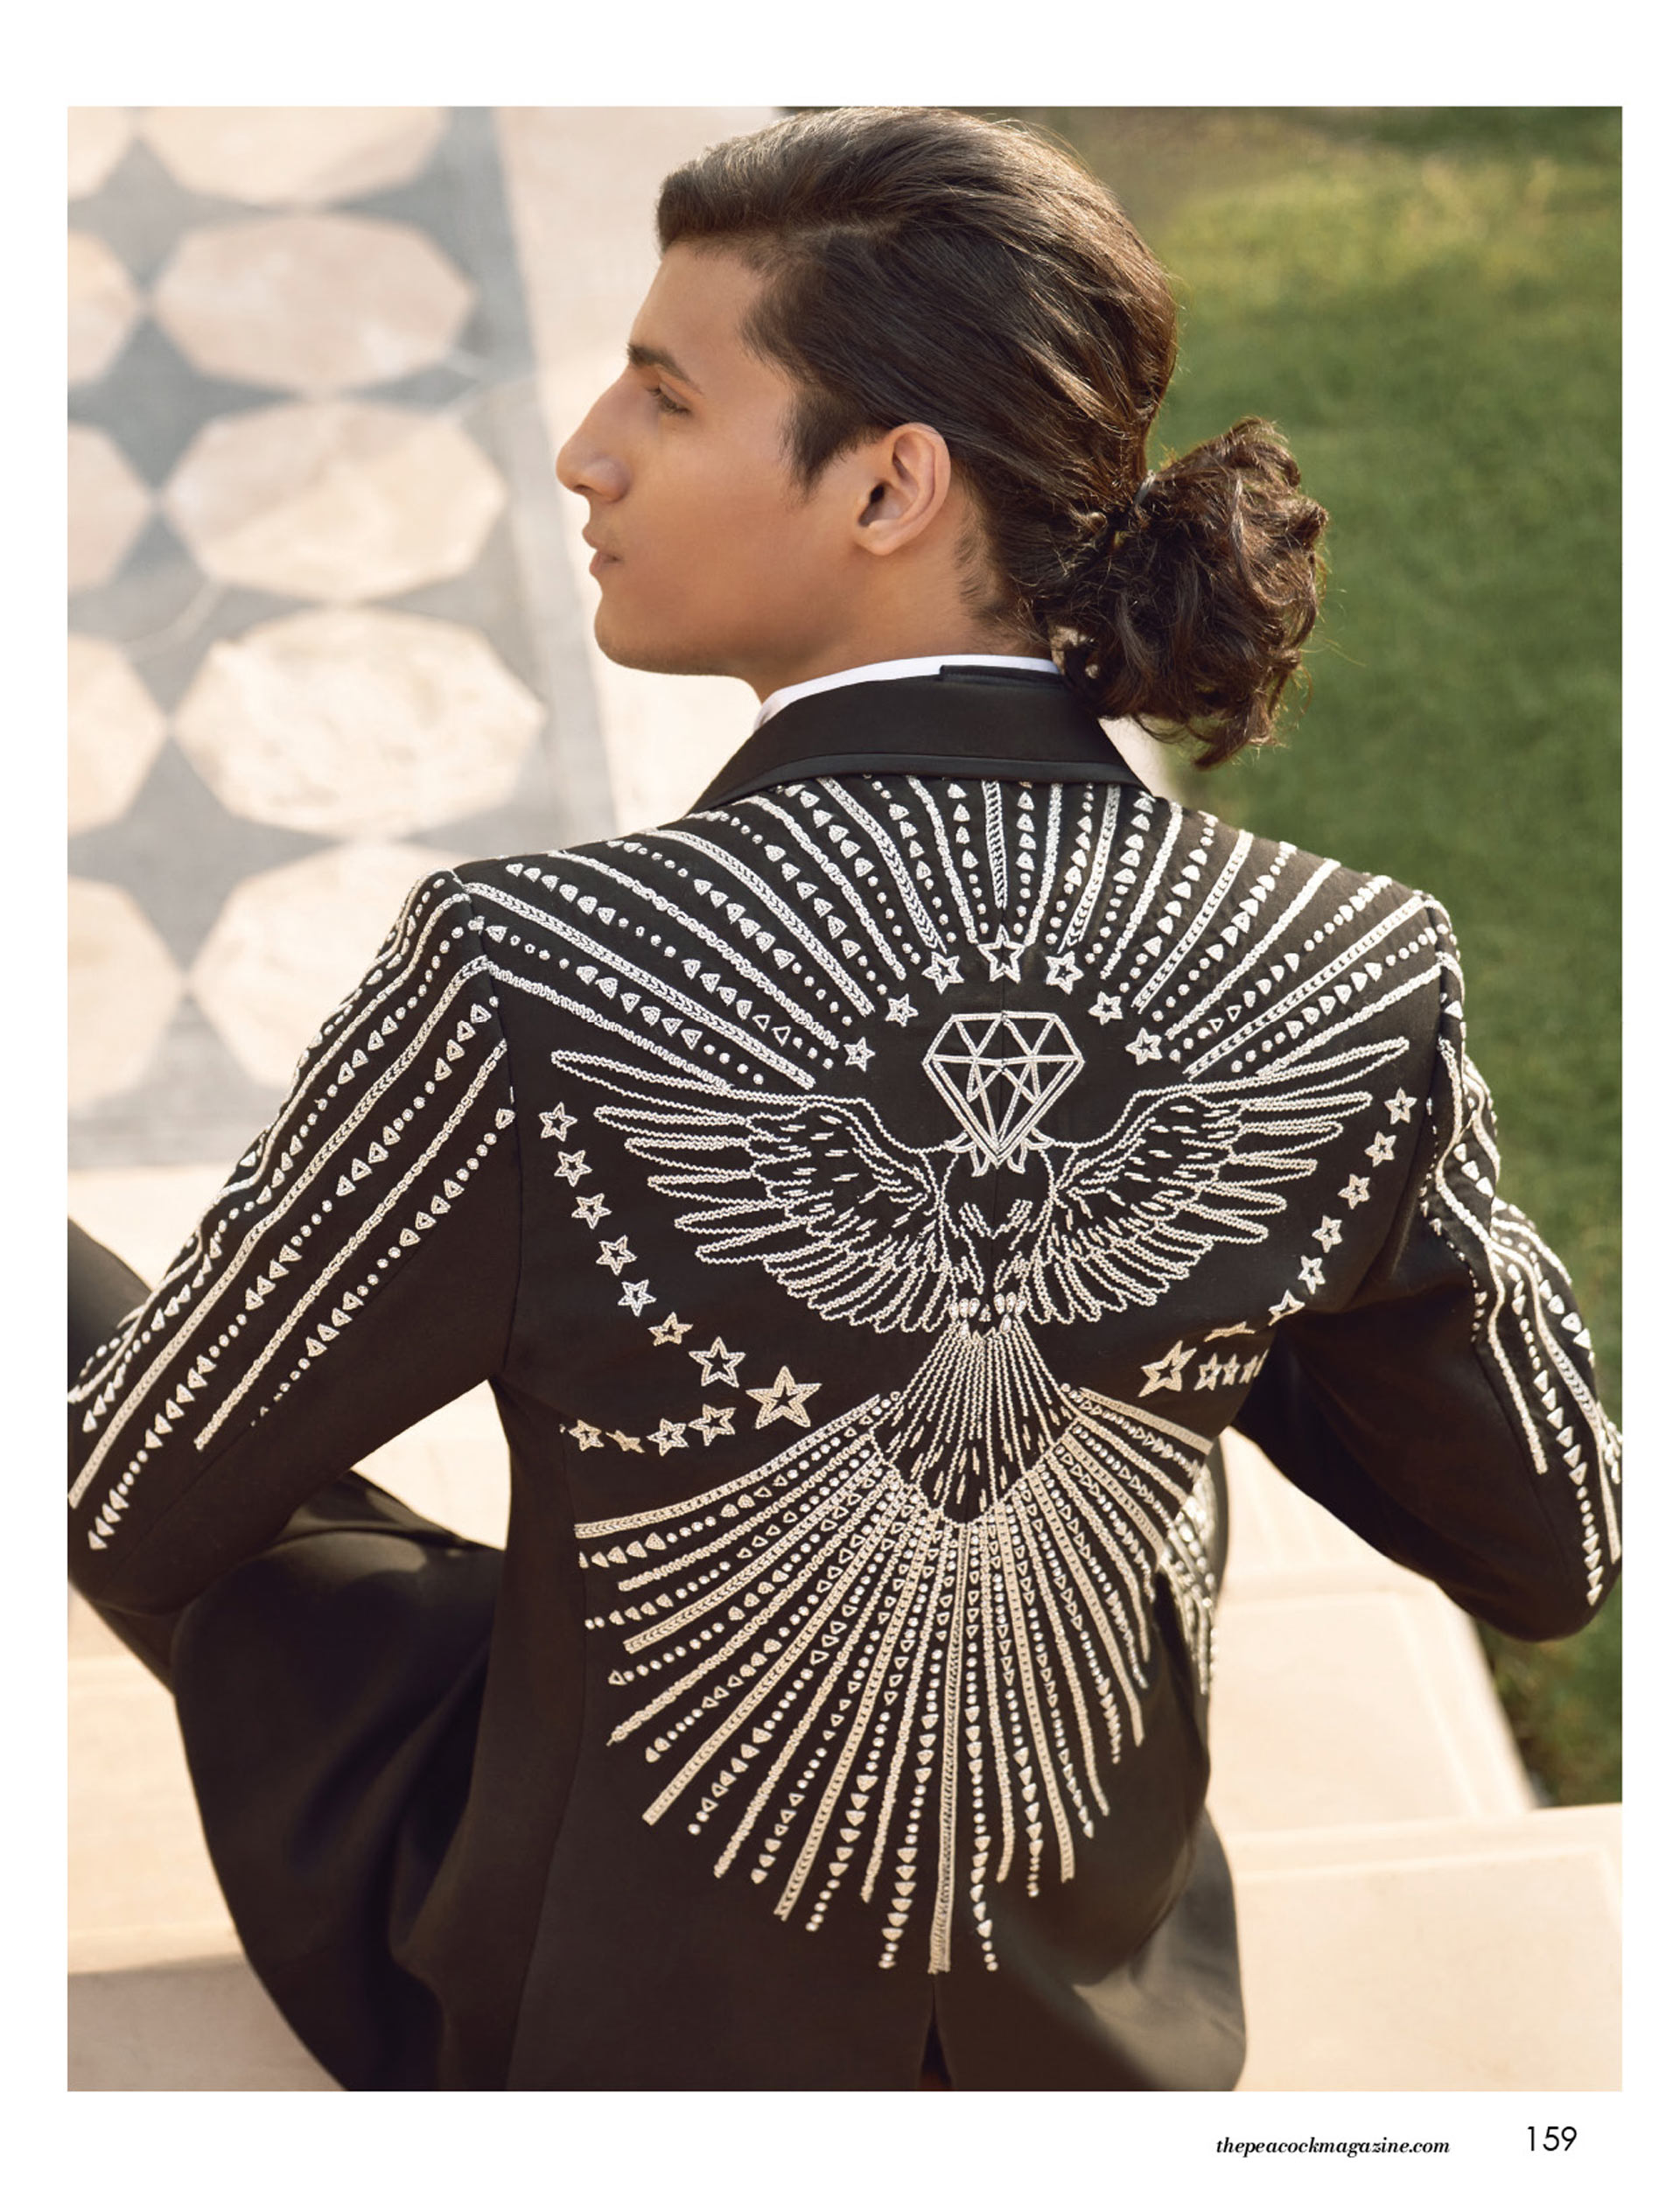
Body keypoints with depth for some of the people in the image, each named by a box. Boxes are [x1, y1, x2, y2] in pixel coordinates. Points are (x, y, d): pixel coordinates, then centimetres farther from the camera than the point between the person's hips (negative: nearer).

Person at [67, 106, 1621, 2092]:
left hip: (590, 2031, -3)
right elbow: (1553, 1552, -1)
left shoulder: (527, 981, -29)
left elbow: (125, 1511, -13)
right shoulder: (1353, 987, -18)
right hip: (1102, 2042, 4)